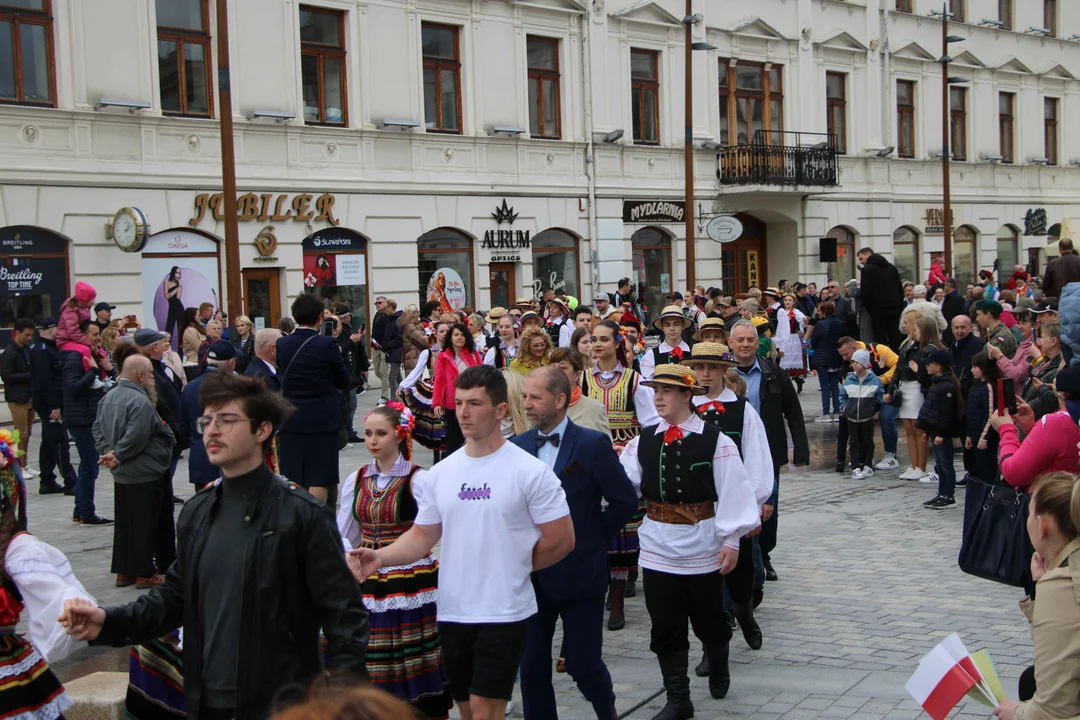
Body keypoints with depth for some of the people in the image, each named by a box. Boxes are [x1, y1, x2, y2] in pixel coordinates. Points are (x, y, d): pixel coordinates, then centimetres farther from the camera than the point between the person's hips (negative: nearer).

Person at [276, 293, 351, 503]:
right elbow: (343, 382, -3)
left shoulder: (282, 344, 0)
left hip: (291, 422, 4)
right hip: (322, 421, -4)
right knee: (319, 481, 2)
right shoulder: (327, 344, -13)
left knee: (292, 480, 11)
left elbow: (284, 374, 12)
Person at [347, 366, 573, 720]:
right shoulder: (439, 474, 6)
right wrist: (380, 557, -7)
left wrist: (515, 567, 0)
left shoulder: (531, 471, -9)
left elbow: (561, 540, -7)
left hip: (504, 612, -5)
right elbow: (423, 536, 10)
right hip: (452, 611, 5)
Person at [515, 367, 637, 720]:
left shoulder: (593, 444, -8)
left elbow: (625, 501, -5)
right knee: (532, 664, 6)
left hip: (579, 570, -3)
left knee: (582, 661, 5)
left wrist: (592, 537, -1)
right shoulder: (518, 446, 3)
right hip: (531, 573, 4)